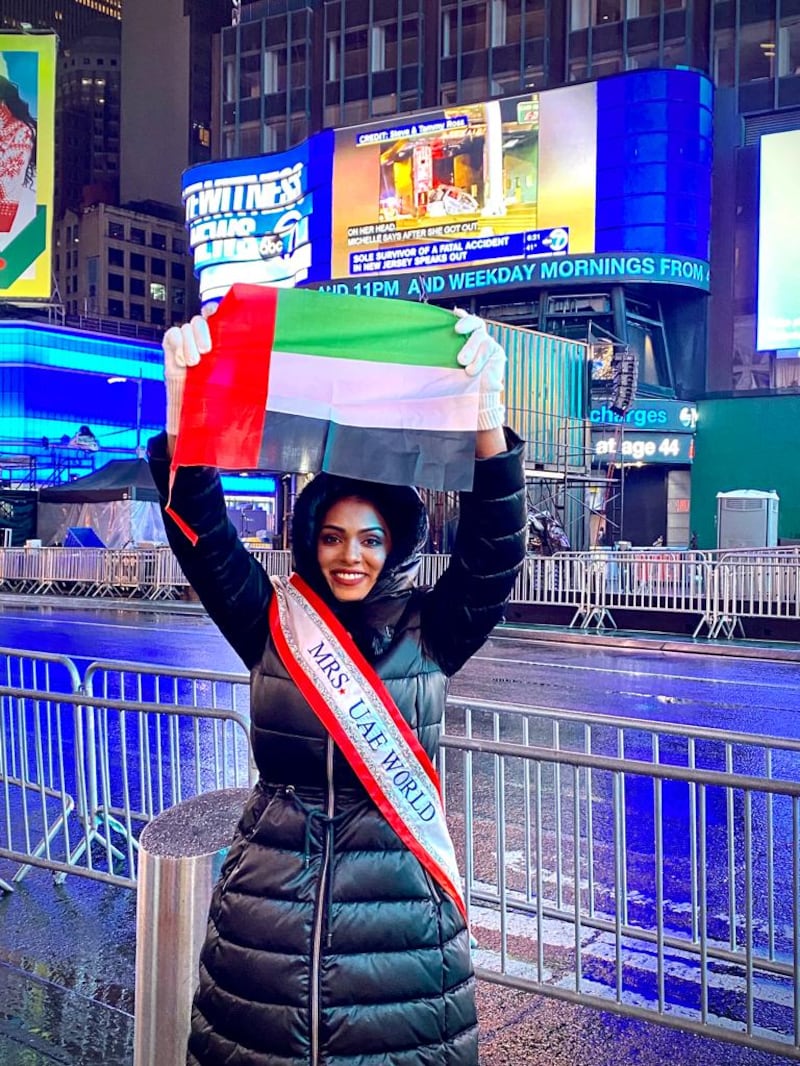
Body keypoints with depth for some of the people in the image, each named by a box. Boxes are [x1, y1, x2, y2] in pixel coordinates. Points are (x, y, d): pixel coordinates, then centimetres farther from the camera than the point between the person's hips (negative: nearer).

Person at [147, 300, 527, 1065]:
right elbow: (203, 538, -10)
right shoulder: (272, 624, 1)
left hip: (399, 906, -1)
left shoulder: (429, 631, -2)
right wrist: (184, 408, -25)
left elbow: (493, 550, -16)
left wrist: (486, 417, -31)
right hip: (268, 900, 1)